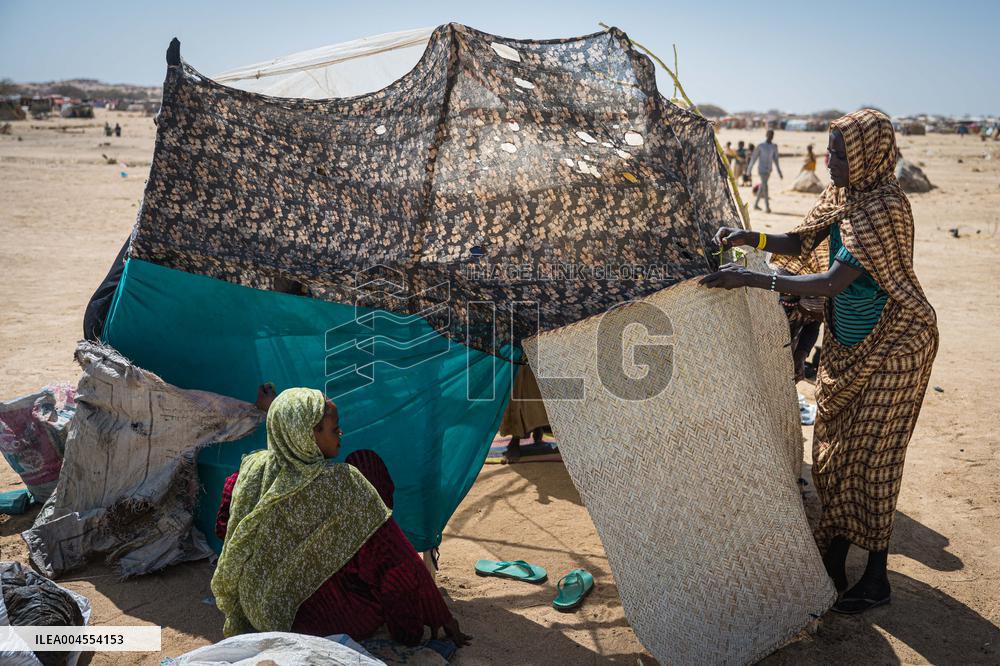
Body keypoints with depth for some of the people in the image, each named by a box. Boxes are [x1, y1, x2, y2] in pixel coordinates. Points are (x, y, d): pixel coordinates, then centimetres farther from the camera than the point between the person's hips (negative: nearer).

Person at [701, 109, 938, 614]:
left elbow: (833, 281, -33)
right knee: (835, 445, 14)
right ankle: (835, 553, 31)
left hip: (892, 347, -8)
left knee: (870, 455, -1)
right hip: (848, 345, 8)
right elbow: (800, 242, 10)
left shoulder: (883, 208, -26)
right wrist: (748, 238, -8)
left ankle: (877, 578, 15)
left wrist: (751, 279, -37)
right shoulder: (842, 195, 1)